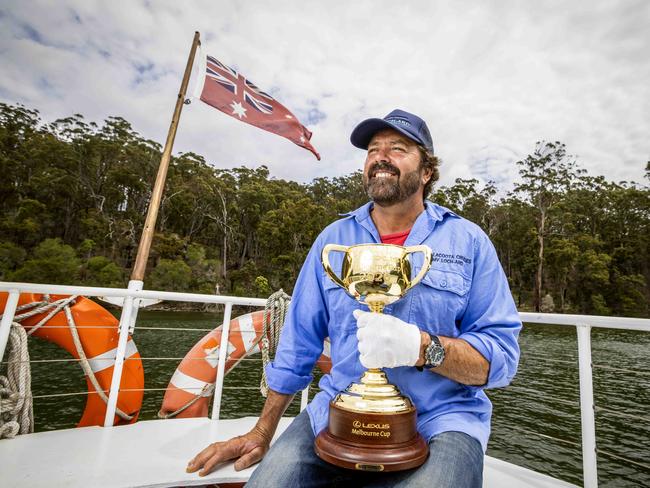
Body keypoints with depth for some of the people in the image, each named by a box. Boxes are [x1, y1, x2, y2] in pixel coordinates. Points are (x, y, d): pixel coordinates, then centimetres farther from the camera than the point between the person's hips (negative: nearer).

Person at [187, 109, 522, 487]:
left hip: (438, 421, -1)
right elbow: (298, 345, 7)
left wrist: (421, 346, -26)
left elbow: (502, 356, -6)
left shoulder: (468, 241, -3)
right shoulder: (333, 239, 3)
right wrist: (262, 434, 8)